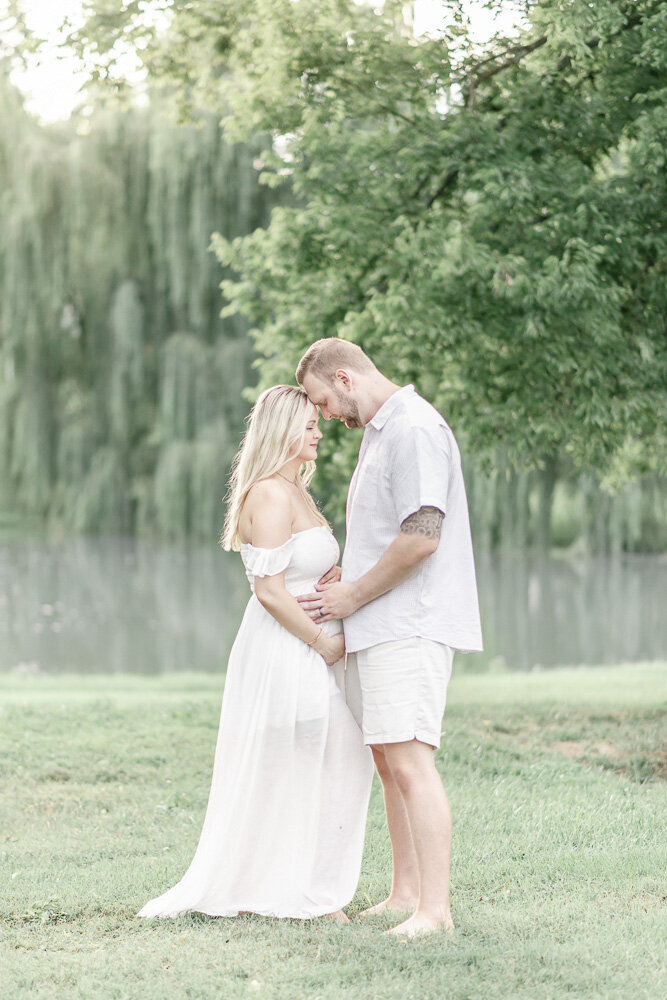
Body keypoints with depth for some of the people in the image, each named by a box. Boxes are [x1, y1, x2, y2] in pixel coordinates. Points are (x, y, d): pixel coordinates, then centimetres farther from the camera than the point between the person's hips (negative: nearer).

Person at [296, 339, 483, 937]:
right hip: (378, 628, 11)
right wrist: (346, 583, 13)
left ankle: (435, 908, -18)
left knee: (410, 761, -16)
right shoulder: (378, 432, 20)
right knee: (388, 759, 12)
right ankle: (406, 893, 19)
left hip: (409, 627, -11)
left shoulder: (414, 428, -13)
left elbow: (421, 536, -21)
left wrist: (352, 597, -12)